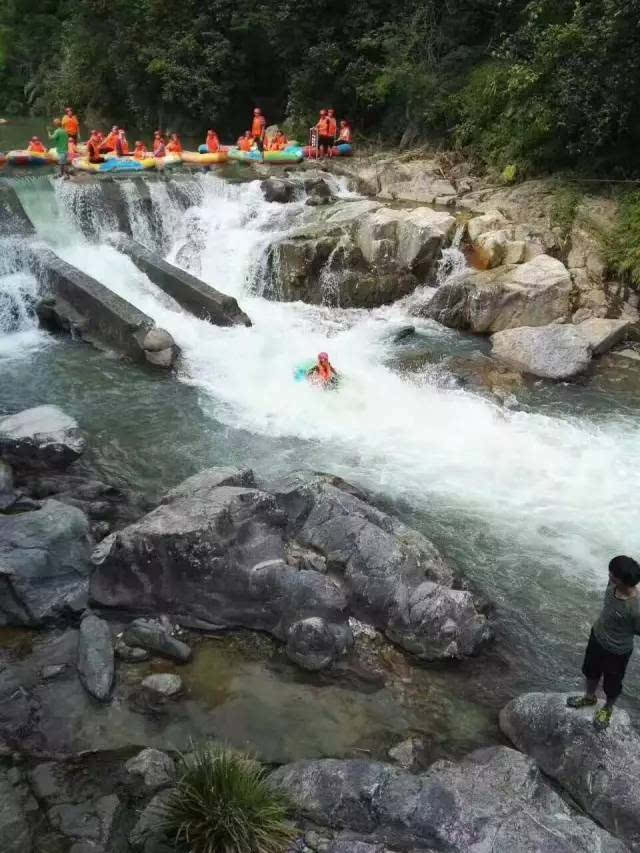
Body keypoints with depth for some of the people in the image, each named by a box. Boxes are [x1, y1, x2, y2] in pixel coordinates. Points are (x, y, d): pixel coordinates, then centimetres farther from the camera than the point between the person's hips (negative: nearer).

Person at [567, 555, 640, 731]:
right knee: (590, 671, 30)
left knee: (611, 685, 24)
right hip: (596, 637, 6)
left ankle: (607, 708, 55)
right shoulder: (613, 583, -23)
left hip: (617, 651, -6)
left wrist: (620, 631, -6)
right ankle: (589, 697, 60)